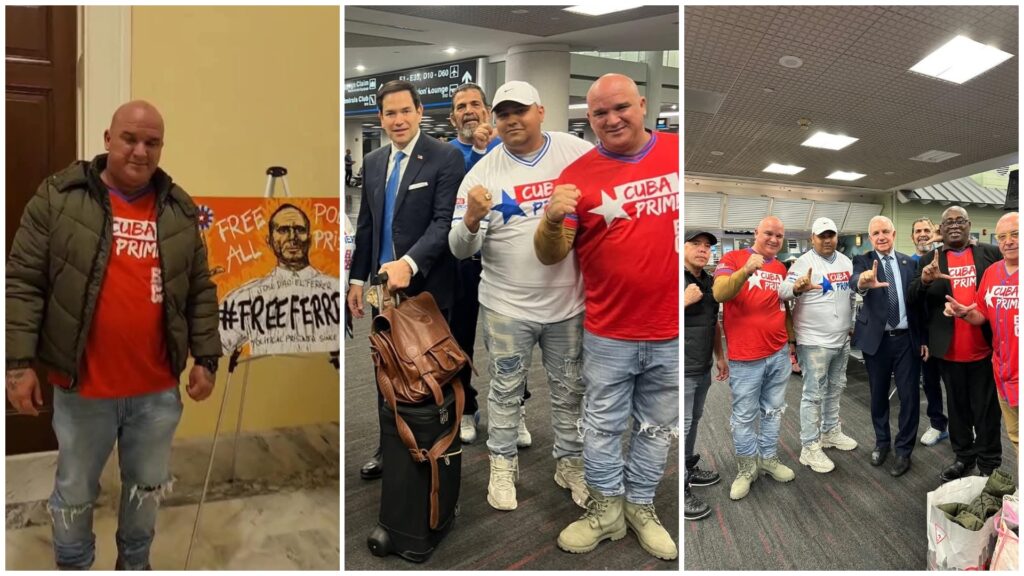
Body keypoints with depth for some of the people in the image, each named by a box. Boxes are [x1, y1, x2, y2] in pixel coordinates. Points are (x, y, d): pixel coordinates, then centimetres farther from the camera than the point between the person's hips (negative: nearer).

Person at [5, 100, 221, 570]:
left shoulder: (180, 210, 3)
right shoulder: (59, 196, -4)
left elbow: (201, 291, 5)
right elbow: (23, 283, -5)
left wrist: (205, 358, 2)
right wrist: (19, 362, -9)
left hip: (158, 389, 2)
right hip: (83, 387, -2)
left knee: (147, 488, 19)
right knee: (74, 492, 17)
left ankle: (135, 565, 42)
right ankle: (73, 566, 40)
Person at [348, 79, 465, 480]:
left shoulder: (446, 158, -9)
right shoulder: (372, 162, 10)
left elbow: (445, 221, -18)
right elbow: (365, 224, 14)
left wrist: (409, 264, -30)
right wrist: (357, 278, 11)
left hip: (426, 286, -5)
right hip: (385, 286, 6)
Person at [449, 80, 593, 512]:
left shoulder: (578, 152, -5)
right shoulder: (483, 171, -6)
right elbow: (460, 250, -9)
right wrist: (471, 219, -31)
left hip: (568, 301, 1)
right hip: (506, 306, -1)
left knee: (569, 391, 17)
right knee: (505, 391, 14)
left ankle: (570, 462, 37)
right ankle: (502, 465, 34)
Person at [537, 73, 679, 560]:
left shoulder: (677, 151, -1)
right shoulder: (577, 175, -6)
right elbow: (549, 255, -9)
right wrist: (552, 220, -29)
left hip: (671, 330, 2)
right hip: (608, 333, -1)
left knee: (658, 427, 17)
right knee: (602, 427, 13)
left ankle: (640, 507, 37)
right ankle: (606, 508, 34)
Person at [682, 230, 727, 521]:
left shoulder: (709, 282, 12)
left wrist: (720, 356, 22)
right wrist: (686, 300, -23)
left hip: (703, 368, 8)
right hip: (683, 370, -8)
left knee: (693, 421, 19)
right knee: (682, 427, -3)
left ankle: (689, 469, 35)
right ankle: (681, 492, 6)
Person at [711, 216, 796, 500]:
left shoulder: (781, 268, 11)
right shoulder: (733, 258, -6)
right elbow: (719, 294, -23)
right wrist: (746, 270, -36)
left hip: (779, 353, 6)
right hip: (746, 357, -5)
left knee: (773, 411, 16)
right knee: (744, 415, 4)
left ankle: (769, 458, 31)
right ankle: (747, 467, 19)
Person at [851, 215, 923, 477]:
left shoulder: (909, 262, 4)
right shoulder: (863, 261, -5)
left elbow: (918, 301, 7)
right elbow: (855, 282, -28)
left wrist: (925, 338, 5)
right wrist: (863, 282, -53)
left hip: (907, 339, 2)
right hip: (876, 339, -1)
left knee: (909, 396, 4)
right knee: (878, 395, 12)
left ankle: (903, 449, 18)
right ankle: (882, 442, 31)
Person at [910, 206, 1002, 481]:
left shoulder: (991, 253, 3)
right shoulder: (929, 260, 3)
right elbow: (915, 300, -2)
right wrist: (925, 280, -23)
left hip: (985, 347, -1)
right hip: (950, 350, 1)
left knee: (986, 408, 9)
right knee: (957, 407, 14)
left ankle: (989, 463, 22)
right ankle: (963, 457, 27)